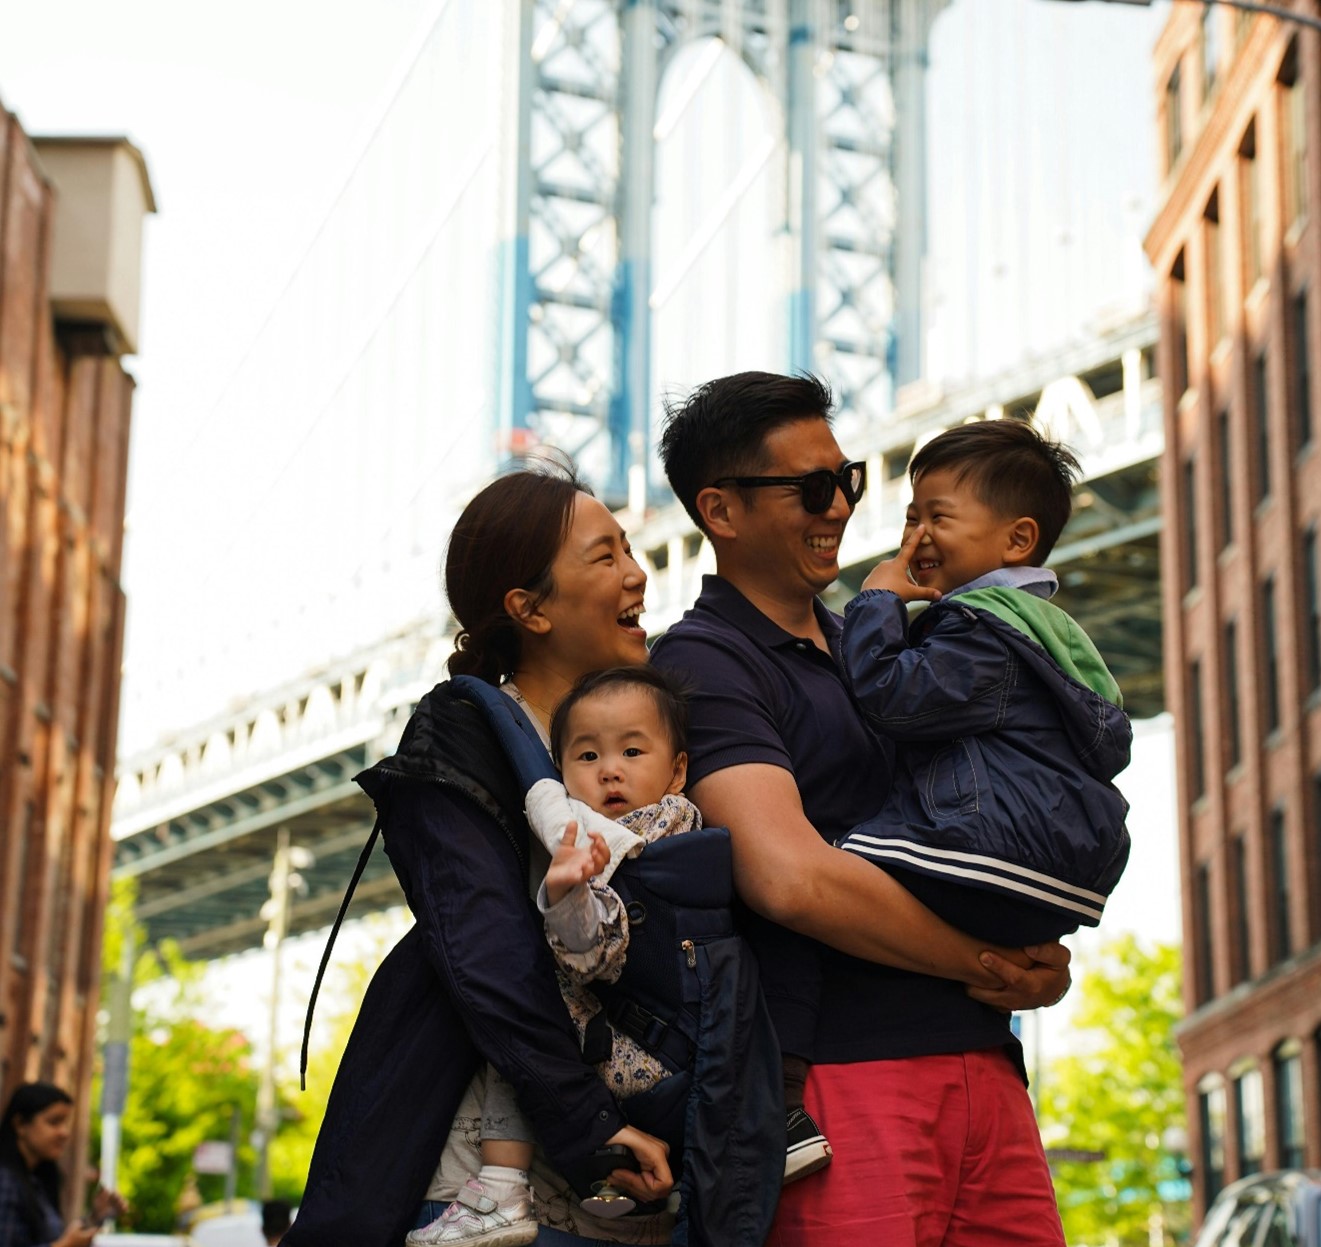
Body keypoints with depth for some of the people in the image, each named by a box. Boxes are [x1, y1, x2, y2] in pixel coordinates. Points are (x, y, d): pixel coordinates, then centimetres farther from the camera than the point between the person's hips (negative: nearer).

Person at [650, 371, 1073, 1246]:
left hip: (984, 1064, 7)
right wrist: (984, 963, -8)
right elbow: (792, 878, -18)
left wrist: (1041, 967, 3)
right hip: (840, 1071, -7)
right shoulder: (703, 663, -4)